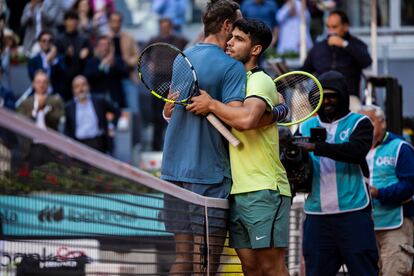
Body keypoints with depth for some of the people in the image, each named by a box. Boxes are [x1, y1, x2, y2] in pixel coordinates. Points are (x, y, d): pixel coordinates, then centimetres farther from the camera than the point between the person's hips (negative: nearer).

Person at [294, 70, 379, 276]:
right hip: (317, 216, 3)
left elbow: (357, 151, -16)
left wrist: (317, 147, -26)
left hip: (353, 213, -3)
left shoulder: (359, 123, 5)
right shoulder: (306, 127, 14)